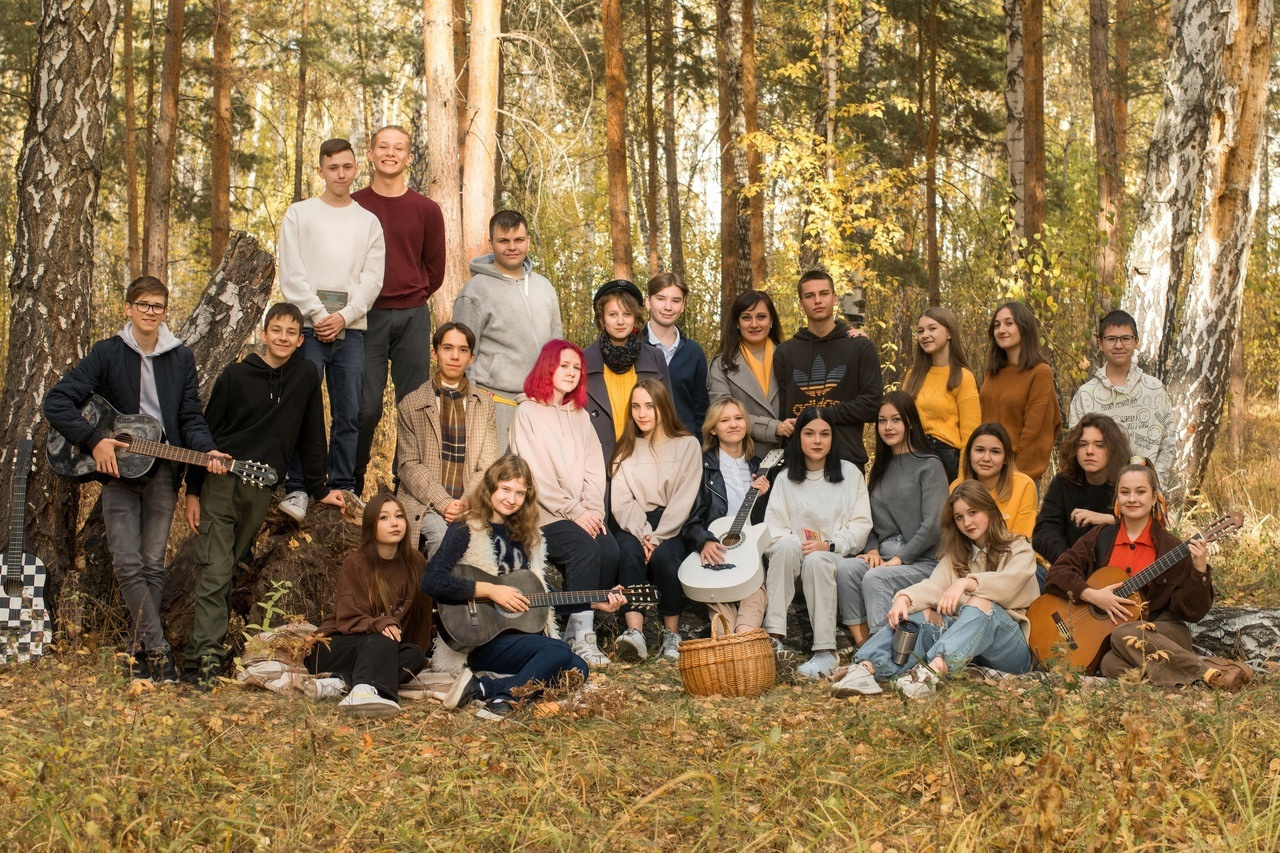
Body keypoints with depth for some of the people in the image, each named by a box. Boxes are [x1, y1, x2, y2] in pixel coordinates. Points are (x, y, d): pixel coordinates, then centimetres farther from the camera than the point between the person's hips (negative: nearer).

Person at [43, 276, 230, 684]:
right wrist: (94, 441, -14)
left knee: (153, 564, 0)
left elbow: (190, 417, 7)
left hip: (162, 470, 2)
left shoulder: (181, 358, 9)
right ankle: (158, 650, -13)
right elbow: (56, 402, -4)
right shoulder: (107, 353, 0)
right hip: (118, 467, -2)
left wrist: (208, 451, -13)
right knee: (128, 563, -13)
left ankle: (139, 650, 8)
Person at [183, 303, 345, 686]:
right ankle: (205, 656, -14)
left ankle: (199, 654, 11)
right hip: (221, 483, -2)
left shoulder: (306, 378, 5)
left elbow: (311, 437, 11)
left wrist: (319, 489, 10)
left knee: (228, 570, 7)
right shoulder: (236, 376, 0)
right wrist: (193, 492, -1)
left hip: (262, 490, 2)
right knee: (215, 570, -11)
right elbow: (206, 432, 3)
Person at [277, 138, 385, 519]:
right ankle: (296, 488, -3)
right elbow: (291, 275, 1)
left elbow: (373, 278, 6)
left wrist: (344, 316, -8)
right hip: (308, 326, -2)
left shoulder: (368, 222, 14)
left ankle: (343, 486, 9)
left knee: (349, 413, 2)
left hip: (351, 329, 2)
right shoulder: (299, 214, 9)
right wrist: (318, 315, -9)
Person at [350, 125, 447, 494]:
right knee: (366, 406, -6)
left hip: (413, 317, 2)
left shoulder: (427, 210, 9)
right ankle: (352, 487, 4)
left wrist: (410, 301, 8)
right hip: (368, 316, -2)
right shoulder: (353, 206, 4)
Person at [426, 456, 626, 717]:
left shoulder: (525, 536, 16)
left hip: (521, 634, 8)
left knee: (577, 669, -16)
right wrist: (490, 590, -20)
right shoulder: (466, 531, -6)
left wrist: (595, 603, 12)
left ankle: (488, 688, -18)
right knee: (559, 652, -26)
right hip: (480, 641, -8)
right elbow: (432, 582, -20)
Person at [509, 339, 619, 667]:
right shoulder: (528, 412, 1)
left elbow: (594, 469, 10)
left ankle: (577, 630, -11)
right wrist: (574, 512, -13)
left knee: (609, 551, -23)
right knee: (584, 547, -31)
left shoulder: (580, 415, 20)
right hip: (544, 517, -5)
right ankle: (582, 638, -28)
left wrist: (593, 510, -7)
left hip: (584, 516, 5)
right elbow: (537, 475, -8)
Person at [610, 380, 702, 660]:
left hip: (671, 527, -2)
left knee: (664, 555, -33)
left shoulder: (688, 446, 5)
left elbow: (683, 500, -6)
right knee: (629, 550, -31)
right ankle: (634, 631, -41)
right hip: (634, 526, 2)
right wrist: (643, 535, -17)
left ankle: (672, 634, -21)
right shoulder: (625, 450, 14)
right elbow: (621, 501, 1)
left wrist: (657, 538, -18)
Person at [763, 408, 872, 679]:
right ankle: (774, 636, -41)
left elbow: (861, 525, 2)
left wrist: (828, 545, -12)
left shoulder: (850, 473, 10)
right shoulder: (786, 479, 14)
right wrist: (795, 543, -16)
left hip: (834, 556, -1)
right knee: (785, 547, -34)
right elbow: (773, 527, 5)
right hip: (793, 556, 2)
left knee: (816, 560, -37)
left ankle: (826, 652, -38)